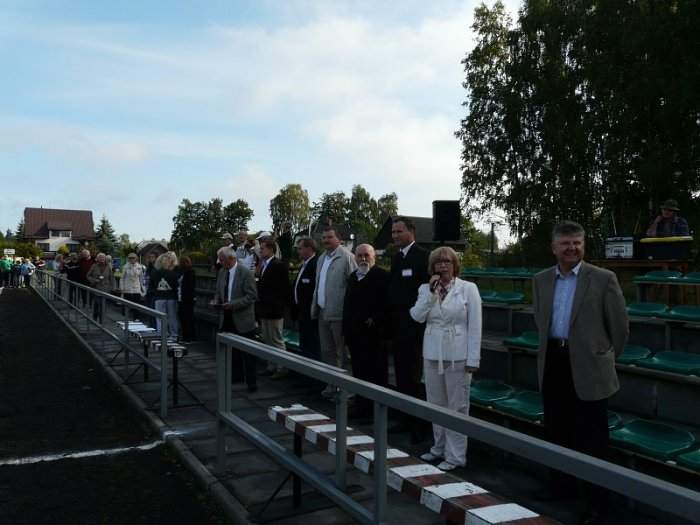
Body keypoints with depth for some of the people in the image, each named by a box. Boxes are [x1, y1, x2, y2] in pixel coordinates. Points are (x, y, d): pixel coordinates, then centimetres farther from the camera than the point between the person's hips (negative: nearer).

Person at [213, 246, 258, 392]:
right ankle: (236, 376, 28)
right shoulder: (222, 272, 8)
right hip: (227, 318, 6)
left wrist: (233, 304, -23)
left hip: (242, 320, -6)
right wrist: (216, 301, -3)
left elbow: (252, 296, -16)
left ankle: (251, 382, 10)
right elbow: (218, 292, 18)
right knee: (231, 350, 14)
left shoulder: (246, 273, -14)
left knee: (247, 353, 1)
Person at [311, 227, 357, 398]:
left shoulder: (346, 257, -12)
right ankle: (331, 384, 26)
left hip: (338, 313, -8)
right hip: (323, 312, 8)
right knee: (327, 351, 15)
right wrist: (314, 307, 13)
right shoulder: (321, 258, 15)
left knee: (341, 352, 1)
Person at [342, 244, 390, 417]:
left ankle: (376, 407, 4)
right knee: (358, 370, 12)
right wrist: (346, 328, 15)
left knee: (376, 372, -2)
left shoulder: (381, 276, -6)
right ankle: (361, 405, 20)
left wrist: (375, 319, -18)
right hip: (354, 333, 7)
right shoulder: (352, 277, 18)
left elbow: (385, 303, -13)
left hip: (373, 332, -7)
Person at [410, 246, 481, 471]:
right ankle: (439, 447, 31)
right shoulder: (425, 289, 6)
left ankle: (455, 456, 14)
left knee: (457, 406, 3)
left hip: (458, 355, -4)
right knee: (436, 404, 15)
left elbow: (475, 326, -6)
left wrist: (473, 359, -10)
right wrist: (431, 291, -14)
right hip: (432, 354, 4)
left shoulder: (468, 288, -5)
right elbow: (417, 316, -7)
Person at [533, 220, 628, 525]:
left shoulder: (603, 279, -7)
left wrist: (603, 359, 6)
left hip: (588, 369, -5)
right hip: (552, 366, 5)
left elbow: (620, 327, -1)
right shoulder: (541, 280, 6)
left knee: (591, 439, 4)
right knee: (556, 431, 16)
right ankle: (561, 485, 34)